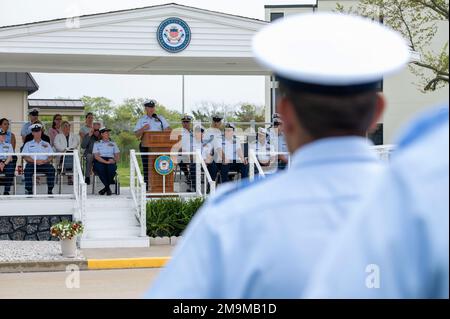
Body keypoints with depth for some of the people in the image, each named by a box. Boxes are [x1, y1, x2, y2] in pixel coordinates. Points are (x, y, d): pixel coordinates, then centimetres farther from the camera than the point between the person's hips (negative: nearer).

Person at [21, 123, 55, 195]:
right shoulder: (28, 144, 20)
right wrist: (35, 161, -12)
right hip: (32, 164, -1)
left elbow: (51, 157, 12)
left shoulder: (46, 144, 23)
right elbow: (25, 157, 5)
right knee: (27, 170, -35)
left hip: (45, 164, 1)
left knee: (51, 169, -32)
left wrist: (45, 161, -10)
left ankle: (50, 191, -28)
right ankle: (29, 191, -31)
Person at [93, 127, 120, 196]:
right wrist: (106, 162, -16)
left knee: (111, 167, -35)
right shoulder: (97, 143, 13)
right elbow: (96, 156, -2)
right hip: (99, 162, -2)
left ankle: (106, 188, -16)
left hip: (110, 161, 2)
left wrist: (114, 160, -7)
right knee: (100, 168, -38)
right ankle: (108, 188, -23)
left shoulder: (113, 143, 24)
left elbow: (117, 155, 18)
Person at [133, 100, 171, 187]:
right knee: (146, 167, -4)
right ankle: (147, 185, -2)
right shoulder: (142, 120, 11)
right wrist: (143, 129, -13)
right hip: (145, 146, -1)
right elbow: (137, 134, 5)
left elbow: (168, 129, 7)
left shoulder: (160, 118, 14)